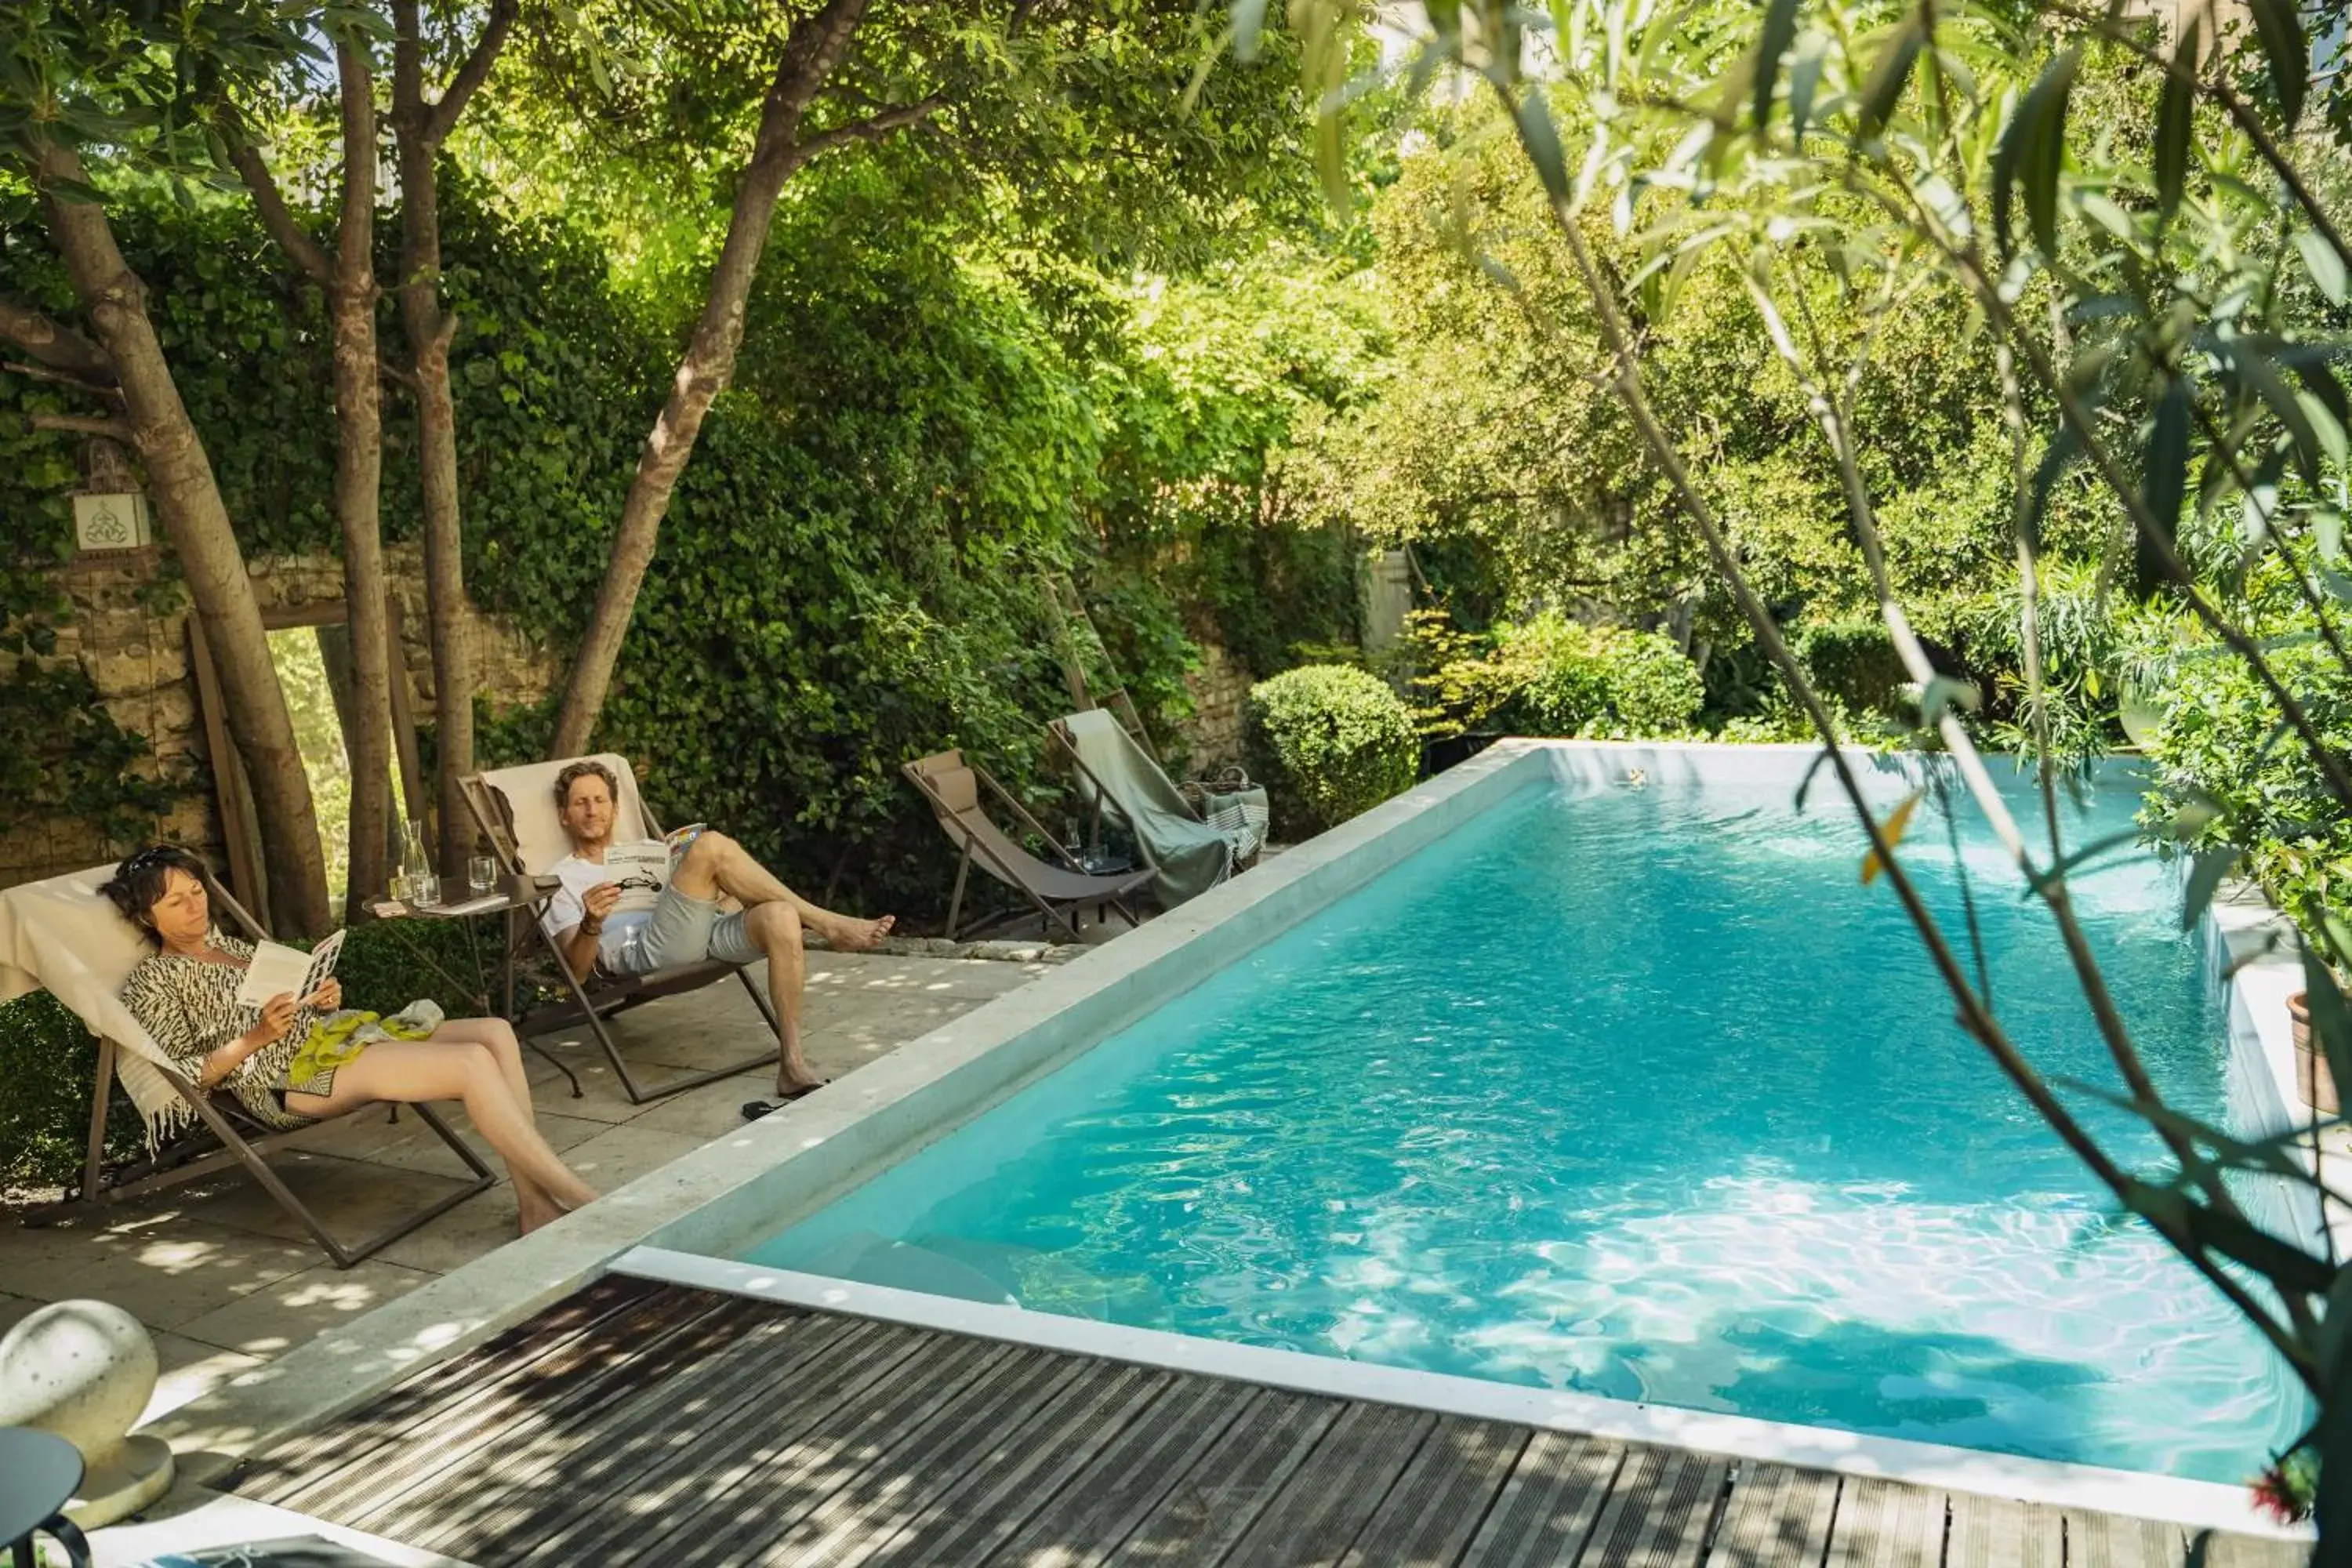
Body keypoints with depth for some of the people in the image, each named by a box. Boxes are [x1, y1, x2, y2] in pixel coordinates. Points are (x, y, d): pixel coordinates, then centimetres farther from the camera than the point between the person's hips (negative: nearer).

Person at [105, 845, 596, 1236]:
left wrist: (325, 999, 4)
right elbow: (179, 1076, -7)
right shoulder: (152, 981, 4)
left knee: (496, 1032, -13)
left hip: (333, 1033, 8)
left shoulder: (229, 945, 25)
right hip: (289, 1073, -8)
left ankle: (535, 1203, -20)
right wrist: (256, 1038, -18)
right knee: (475, 1064, -28)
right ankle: (579, 1199, -27)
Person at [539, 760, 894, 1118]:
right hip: (642, 952, -5)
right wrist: (591, 923, -16)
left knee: (780, 916, -28)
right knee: (711, 846, -25)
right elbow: (578, 967, 5)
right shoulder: (562, 879, 21)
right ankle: (827, 925, -21)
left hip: (705, 936, 5)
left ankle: (792, 1065, -30)